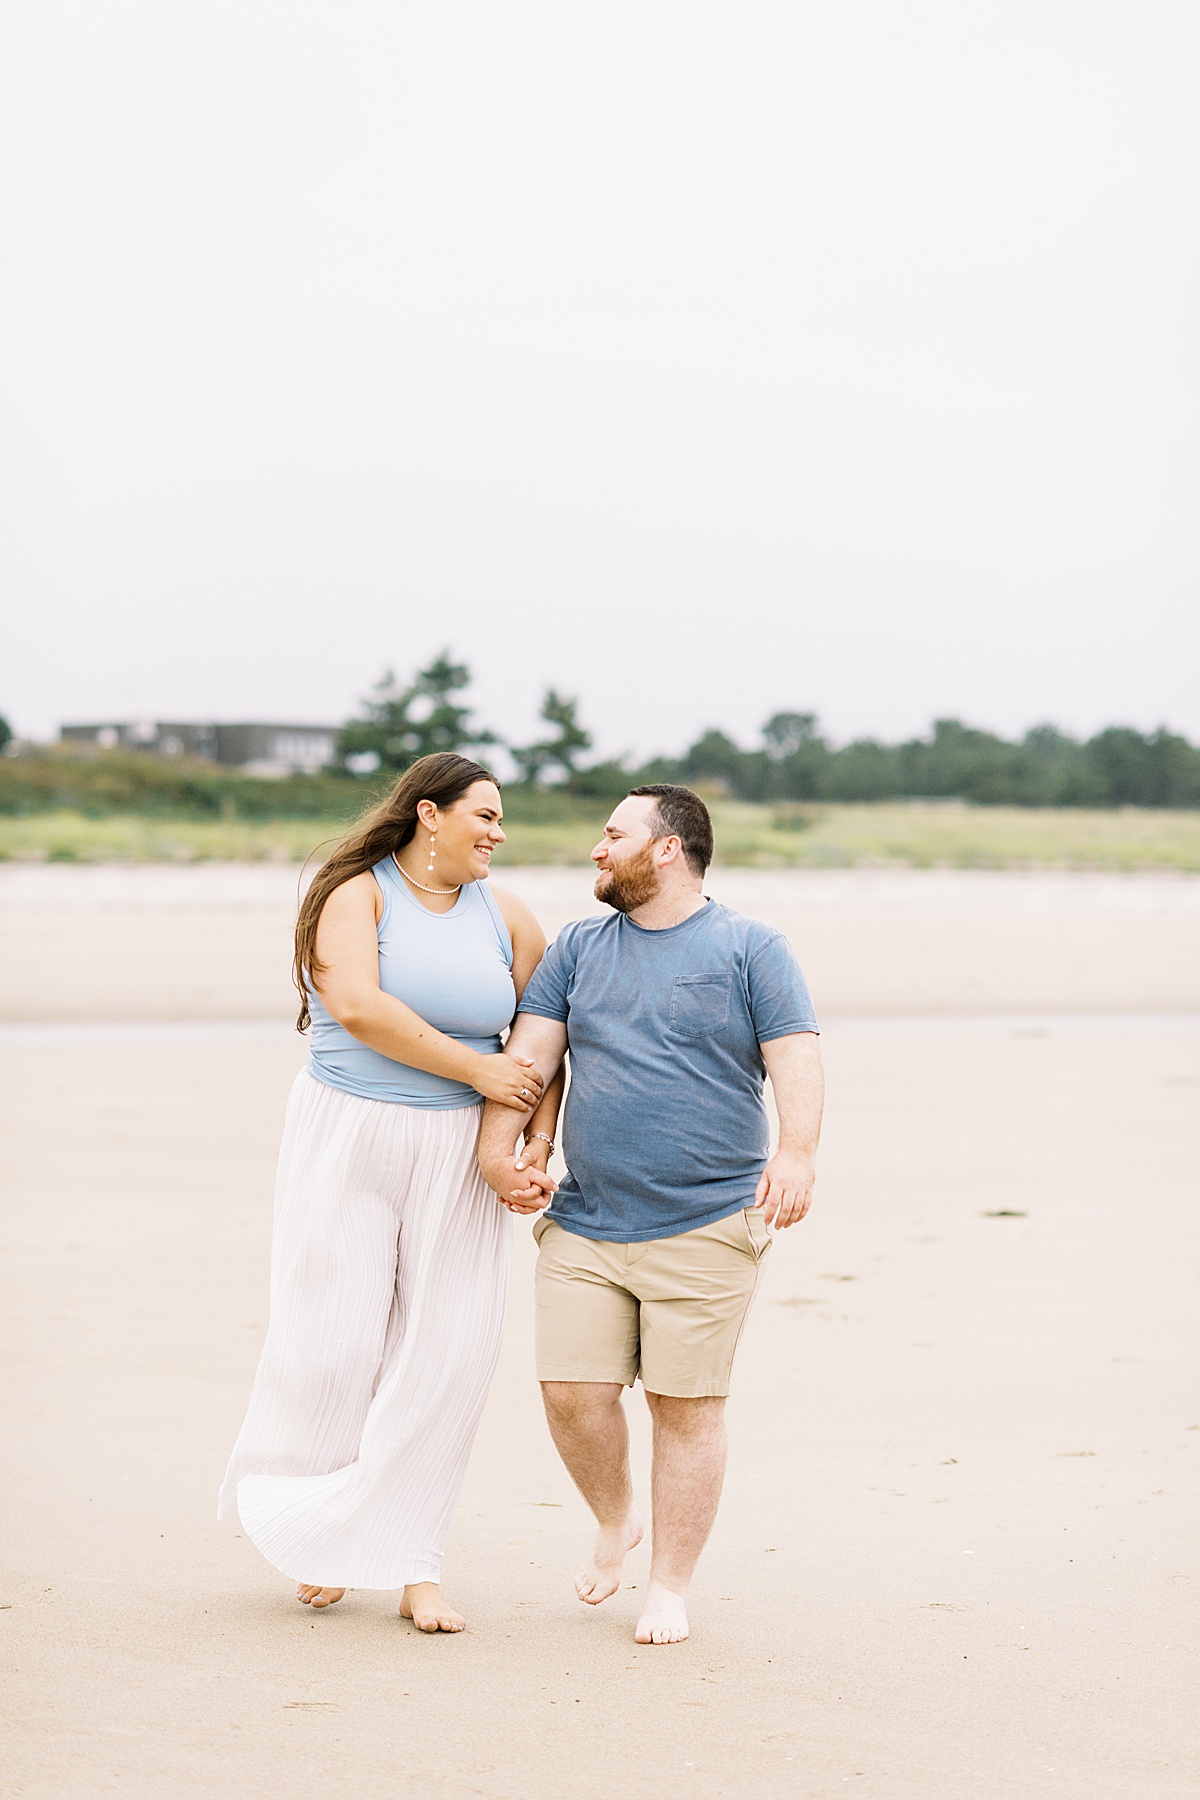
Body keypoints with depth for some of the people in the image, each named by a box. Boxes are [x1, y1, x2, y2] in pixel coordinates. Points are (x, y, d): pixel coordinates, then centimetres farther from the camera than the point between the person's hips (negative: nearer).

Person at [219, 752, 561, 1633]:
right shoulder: (356, 895, -6)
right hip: (350, 1135, -3)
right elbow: (356, 1005, -21)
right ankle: (311, 1524, 23)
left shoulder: (507, 917, 7)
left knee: (450, 1353, -2)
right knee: (334, 1343, -2)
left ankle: (410, 1562, 6)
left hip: (457, 1153, 3)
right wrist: (479, 1069, -18)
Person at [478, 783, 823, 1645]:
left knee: (687, 1406, 0)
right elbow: (529, 1050, 6)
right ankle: (615, 1520, 27)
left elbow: (795, 1056, -8)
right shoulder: (579, 948, 13)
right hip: (584, 1225, 4)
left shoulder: (750, 947, 2)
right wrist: (498, 1147, -9)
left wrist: (797, 1152, -24)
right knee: (574, 1392, -1)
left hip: (707, 1227, -3)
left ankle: (671, 1583, 13)